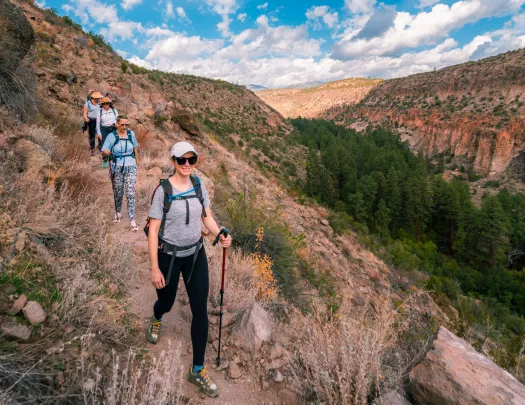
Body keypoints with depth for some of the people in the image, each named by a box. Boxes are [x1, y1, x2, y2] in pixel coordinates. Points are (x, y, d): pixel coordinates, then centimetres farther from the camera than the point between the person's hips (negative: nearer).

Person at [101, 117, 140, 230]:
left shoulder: (131, 134, 0)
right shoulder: (111, 136, -6)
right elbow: (103, 152, -7)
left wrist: (137, 163, 13)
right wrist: (106, 152, -31)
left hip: (130, 167, 0)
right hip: (116, 168, 0)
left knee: (130, 193, -8)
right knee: (118, 193, 13)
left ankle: (132, 220, -6)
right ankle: (118, 213, 40)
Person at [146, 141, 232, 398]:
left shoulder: (199, 185, -4)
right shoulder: (163, 190, -16)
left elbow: (207, 217, 5)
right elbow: (153, 230, -14)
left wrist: (220, 235, -15)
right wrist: (154, 268, -14)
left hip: (196, 254, 3)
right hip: (169, 256, -3)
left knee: (200, 311, 4)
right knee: (166, 303, 21)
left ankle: (197, 371, 22)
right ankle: (156, 320, 63)